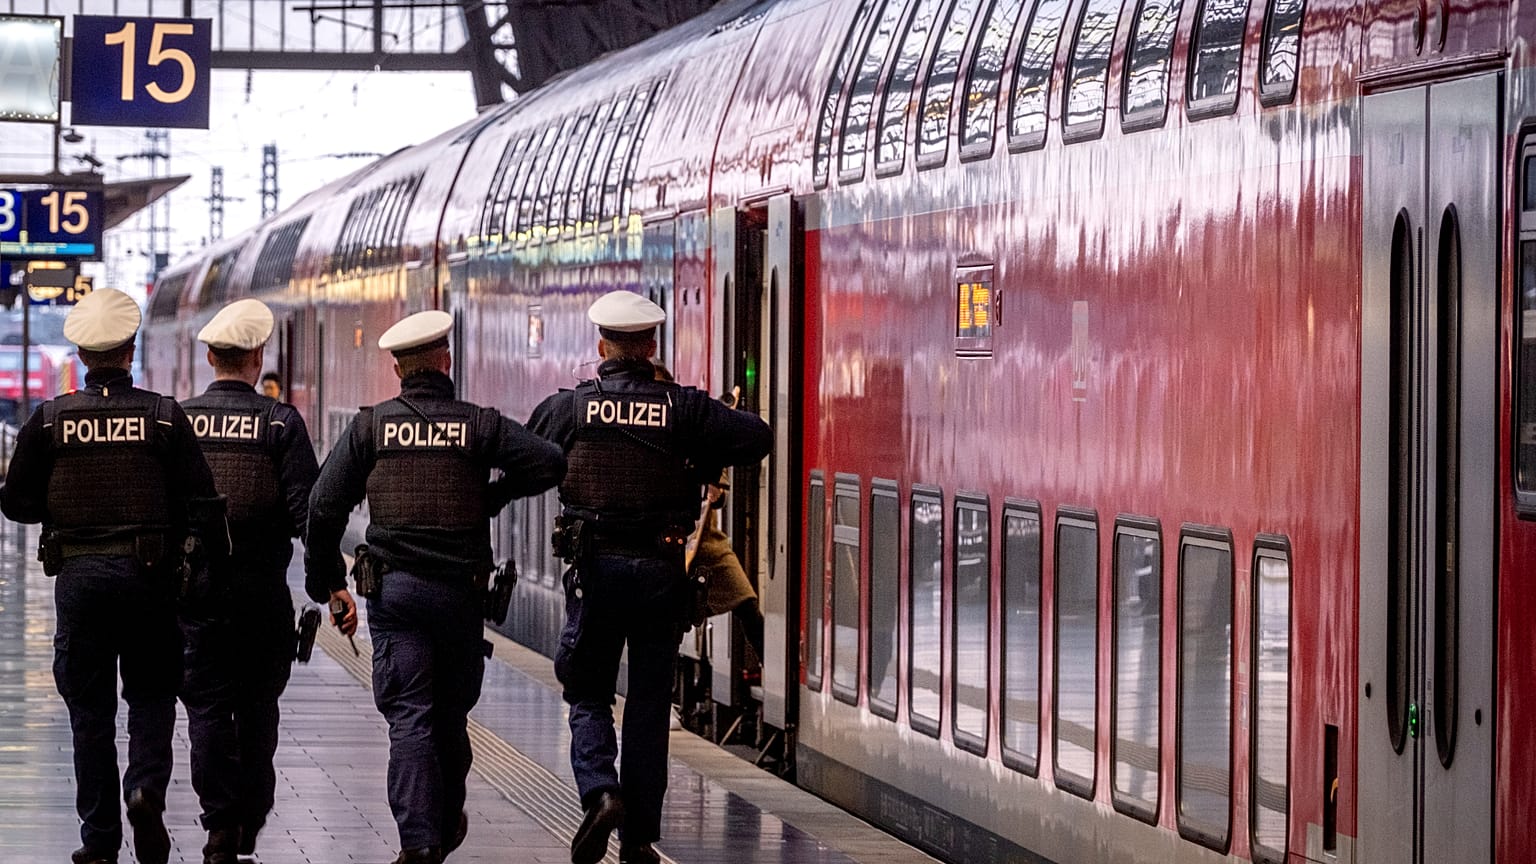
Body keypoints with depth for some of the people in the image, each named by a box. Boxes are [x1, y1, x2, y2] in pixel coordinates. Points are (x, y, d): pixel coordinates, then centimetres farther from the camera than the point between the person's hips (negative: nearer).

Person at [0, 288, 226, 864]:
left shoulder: (50, 419, -3)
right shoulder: (164, 416, -4)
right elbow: (202, 503, -6)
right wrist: (215, 560, 5)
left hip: (78, 575, 1)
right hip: (148, 577, 0)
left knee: (90, 708, 8)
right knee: (151, 694, 14)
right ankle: (146, 787, -12)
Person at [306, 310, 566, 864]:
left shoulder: (371, 425, 2)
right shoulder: (479, 425, 1)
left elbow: (324, 507, -2)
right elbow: (550, 463, -8)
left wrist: (328, 585, 5)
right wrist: (495, 493, 7)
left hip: (394, 589, -1)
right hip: (461, 589, 1)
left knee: (409, 717, -3)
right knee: (451, 712, 16)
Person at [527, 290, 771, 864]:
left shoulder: (569, 407, -3)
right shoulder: (682, 408, -4)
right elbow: (756, 437, -7)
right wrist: (701, 463, 7)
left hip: (595, 569, 0)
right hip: (662, 573, 1)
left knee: (588, 696, 12)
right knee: (649, 706, 9)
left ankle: (599, 791, -14)